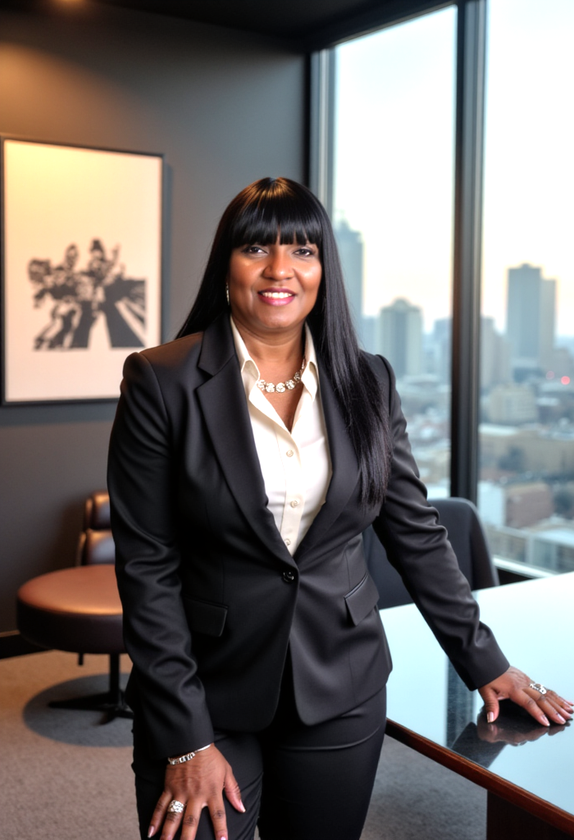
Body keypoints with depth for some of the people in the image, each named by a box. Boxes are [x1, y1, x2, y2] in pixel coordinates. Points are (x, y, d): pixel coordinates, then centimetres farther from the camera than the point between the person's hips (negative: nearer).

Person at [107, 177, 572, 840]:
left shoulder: (367, 382, 1)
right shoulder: (161, 382, -9)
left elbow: (416, 534, 7)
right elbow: (147, 567, -10)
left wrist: (484, 661, 7)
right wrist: (187, 738, -12)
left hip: (341, 696, 3)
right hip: (207, 699, -2)